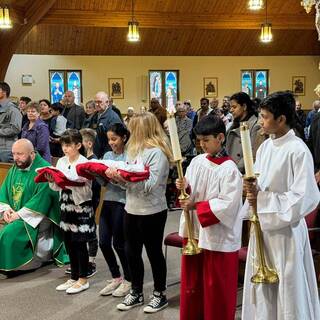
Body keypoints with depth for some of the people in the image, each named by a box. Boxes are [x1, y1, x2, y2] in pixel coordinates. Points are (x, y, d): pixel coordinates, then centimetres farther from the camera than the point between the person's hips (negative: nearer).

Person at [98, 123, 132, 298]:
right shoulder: (107, 155, 12)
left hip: (122, 202, -6)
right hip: (107, 200, 6)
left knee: (119, 243, 1)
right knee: (104, 242, 5)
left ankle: (128, 280, 20)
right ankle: (116, 277, 24)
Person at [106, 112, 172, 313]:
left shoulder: (157, 152, -15)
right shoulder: (135, 149, 11)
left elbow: (150, 185, -22)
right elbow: (130, 181, 11)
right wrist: (117, 176, -7)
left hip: (152, 212, -8)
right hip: (132, 209, 8)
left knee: (154, 252, 6)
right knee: (132, 252, 15)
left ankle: (160, 294, 23)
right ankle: (136, 292, 30)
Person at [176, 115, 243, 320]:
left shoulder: (229, 169, -15)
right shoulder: (197, 161, 4)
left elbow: (227, 205, -21)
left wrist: (196, 205, -18)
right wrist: (184, 188, -9)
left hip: (218, 236, -6)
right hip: (194, 229, 6)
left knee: (216, 286, 6)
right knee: (192, 282, 15)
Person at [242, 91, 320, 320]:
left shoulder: (298, 151, -17)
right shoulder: (265, 147, 6)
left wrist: (262, 200, -18)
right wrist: (253, 189, -9)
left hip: (285, 230, -7)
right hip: (262, 225, 7)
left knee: (287, 290, 5)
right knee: (261, 287, 16)